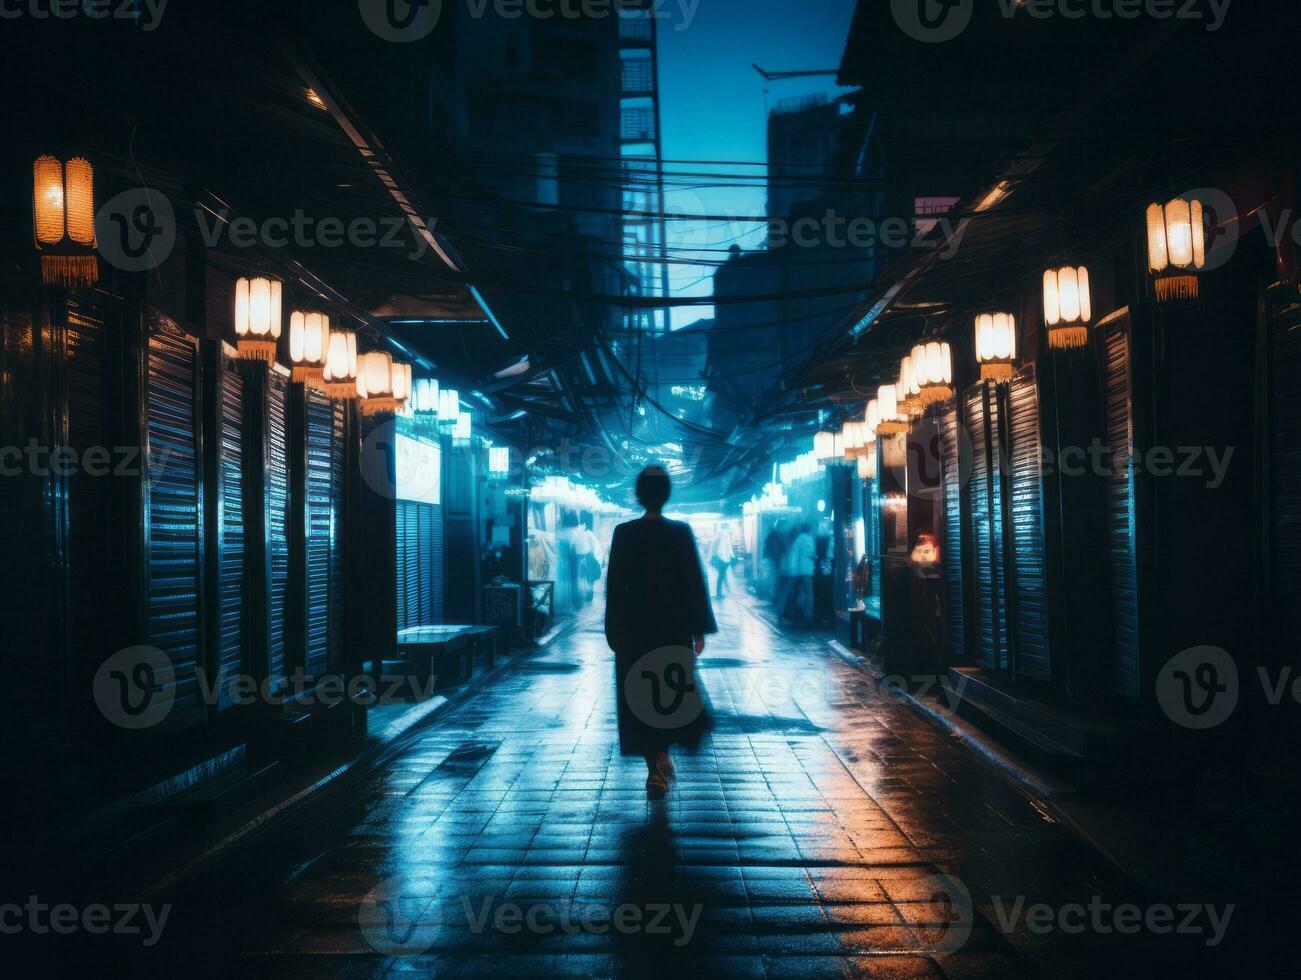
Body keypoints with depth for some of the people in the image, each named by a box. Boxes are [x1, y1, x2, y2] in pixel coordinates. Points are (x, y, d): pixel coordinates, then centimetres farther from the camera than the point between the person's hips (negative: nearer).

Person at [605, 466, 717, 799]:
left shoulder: (623, 534, -5)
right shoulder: (681, 533, -7)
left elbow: (614, 585, -2)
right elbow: (695, 582, -6)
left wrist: (614, 631, 6)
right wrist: (699, 629, 1)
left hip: (634, 628, 0)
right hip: (674, 628, 0)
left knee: (640, 695, 7)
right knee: (674, 687, 16)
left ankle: (656, 770, 5)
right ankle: (663, 753, -2)